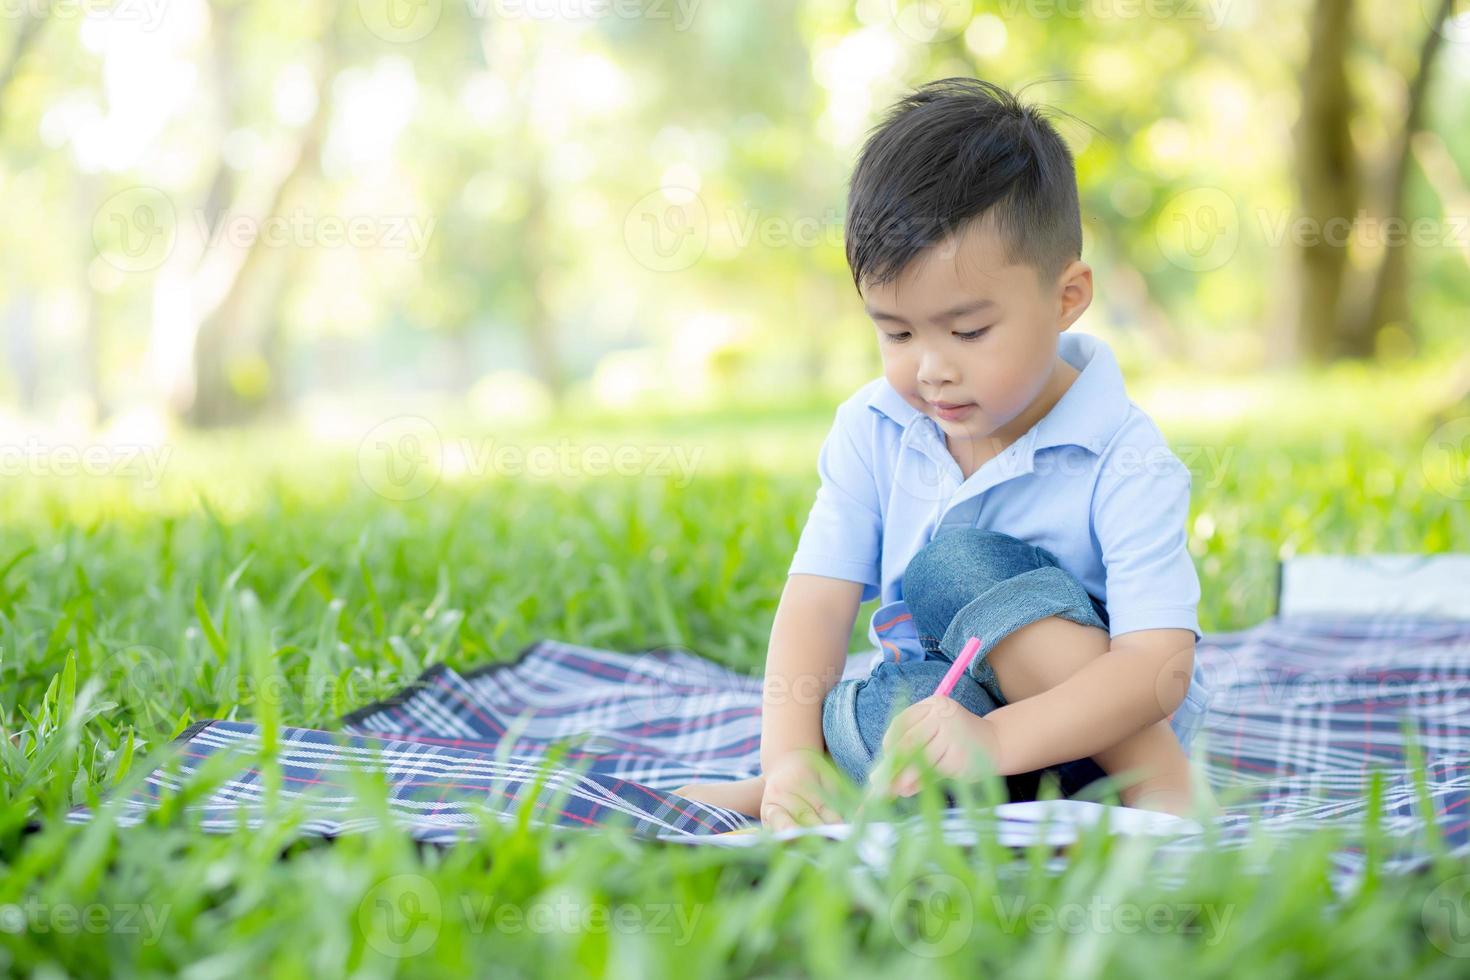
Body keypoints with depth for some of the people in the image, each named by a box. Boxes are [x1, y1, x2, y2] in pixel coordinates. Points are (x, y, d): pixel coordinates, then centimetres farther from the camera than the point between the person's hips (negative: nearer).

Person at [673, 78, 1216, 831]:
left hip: (1104, 742, -3)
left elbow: (1161, 668, -25)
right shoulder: (873, 431, -3)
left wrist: (994, 740, -40)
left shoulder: (1123, 461, -17)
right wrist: (791, 760, -29)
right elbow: (816, 602, -11)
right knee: (890, 706, -29)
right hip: (939, 706, 4)